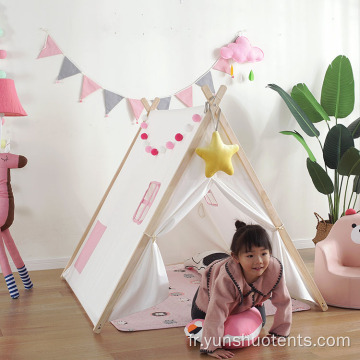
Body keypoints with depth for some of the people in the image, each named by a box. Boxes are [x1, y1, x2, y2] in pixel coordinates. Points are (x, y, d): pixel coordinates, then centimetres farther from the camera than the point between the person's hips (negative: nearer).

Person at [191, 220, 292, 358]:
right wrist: (212, 347, -48)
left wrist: (279, 332, -20)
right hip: (211, 291, -3)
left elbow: (283, 302, -25)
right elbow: (216, 313, -48)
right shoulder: (227, 278, -51)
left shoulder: (275, 269, -40)